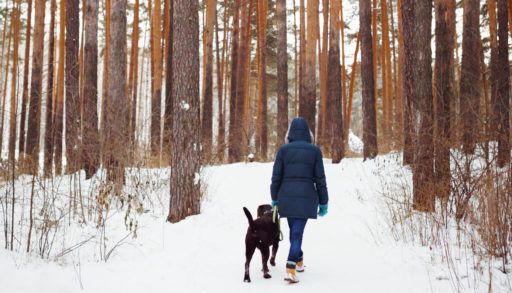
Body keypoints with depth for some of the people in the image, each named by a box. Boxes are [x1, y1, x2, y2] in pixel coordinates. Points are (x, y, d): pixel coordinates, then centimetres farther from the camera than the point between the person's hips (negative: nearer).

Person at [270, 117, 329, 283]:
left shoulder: (283, 149, -2)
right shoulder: (314, 150, -3)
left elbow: (276, 176, -1)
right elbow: (320, 179, -3)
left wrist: (274, 198, 9)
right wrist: (323, 202, 4)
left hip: (286, 196, 2)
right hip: (306, 197, -2)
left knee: (294, 229, 21)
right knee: (297, 232, -3)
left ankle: (299, 261, 37)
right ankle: (290, 269, -18)